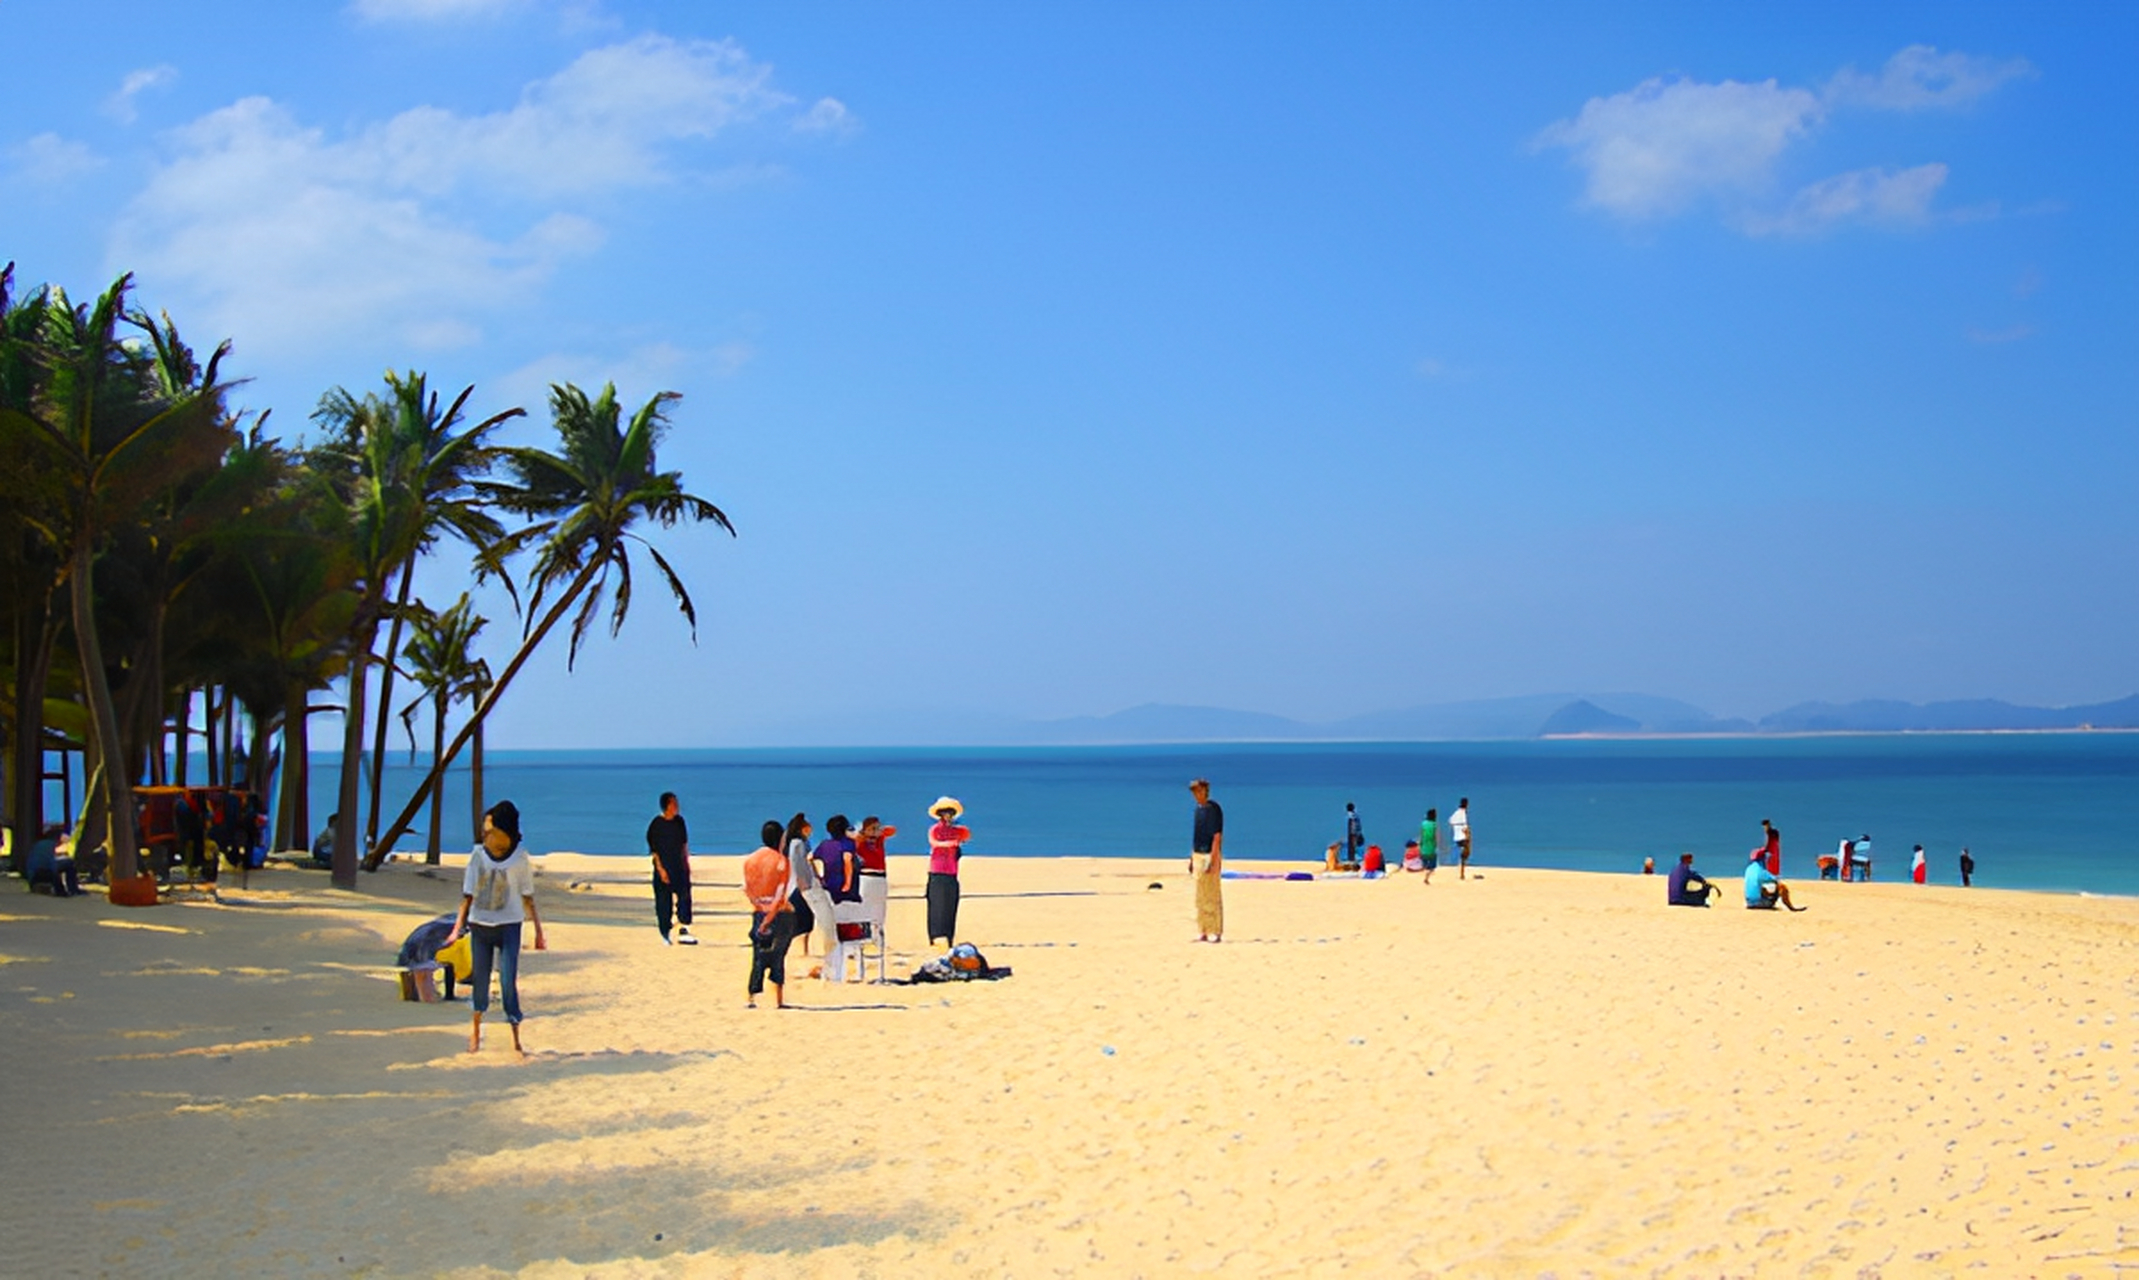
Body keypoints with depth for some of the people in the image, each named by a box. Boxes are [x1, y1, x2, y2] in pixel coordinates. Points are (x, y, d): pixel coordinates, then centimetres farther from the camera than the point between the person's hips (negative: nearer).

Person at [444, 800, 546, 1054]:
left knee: (509, 982, -6)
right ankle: (475, 1029, 32)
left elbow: (527, 897, 1)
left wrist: (539, 932, 1)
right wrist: (457, 928, -4)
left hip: (509, 926, -2)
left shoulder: (520, 858, -7)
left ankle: (516, 1040, 1)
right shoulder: (478, 855, -4)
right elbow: (468, 895, 1)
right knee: (480, 980, 10)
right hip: (479, 926, 2)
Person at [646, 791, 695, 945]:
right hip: (663, 868, -4)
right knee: (663, 901, 2)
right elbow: (654, 849, -9)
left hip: (679, 866, 4)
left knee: (684, 896, -6)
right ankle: (664, 934, 13)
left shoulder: (679, 821, 7)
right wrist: (660, 869, -13)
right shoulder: (656, 824, -9)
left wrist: (686, 862, 12)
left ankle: (683, 930, -6)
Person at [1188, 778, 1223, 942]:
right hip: (1197, 854, 9)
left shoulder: (1214, 809, -11)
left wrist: (1212, 859, -22)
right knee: (1200, 898, 11)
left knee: (1213, 897, -7)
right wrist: (1191, 858, 18)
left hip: (1210, 855, -9)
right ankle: (1202, 932, 16)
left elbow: (1217, 836, -16)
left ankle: (1216, 932, -4)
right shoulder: (1198, 808, 14)